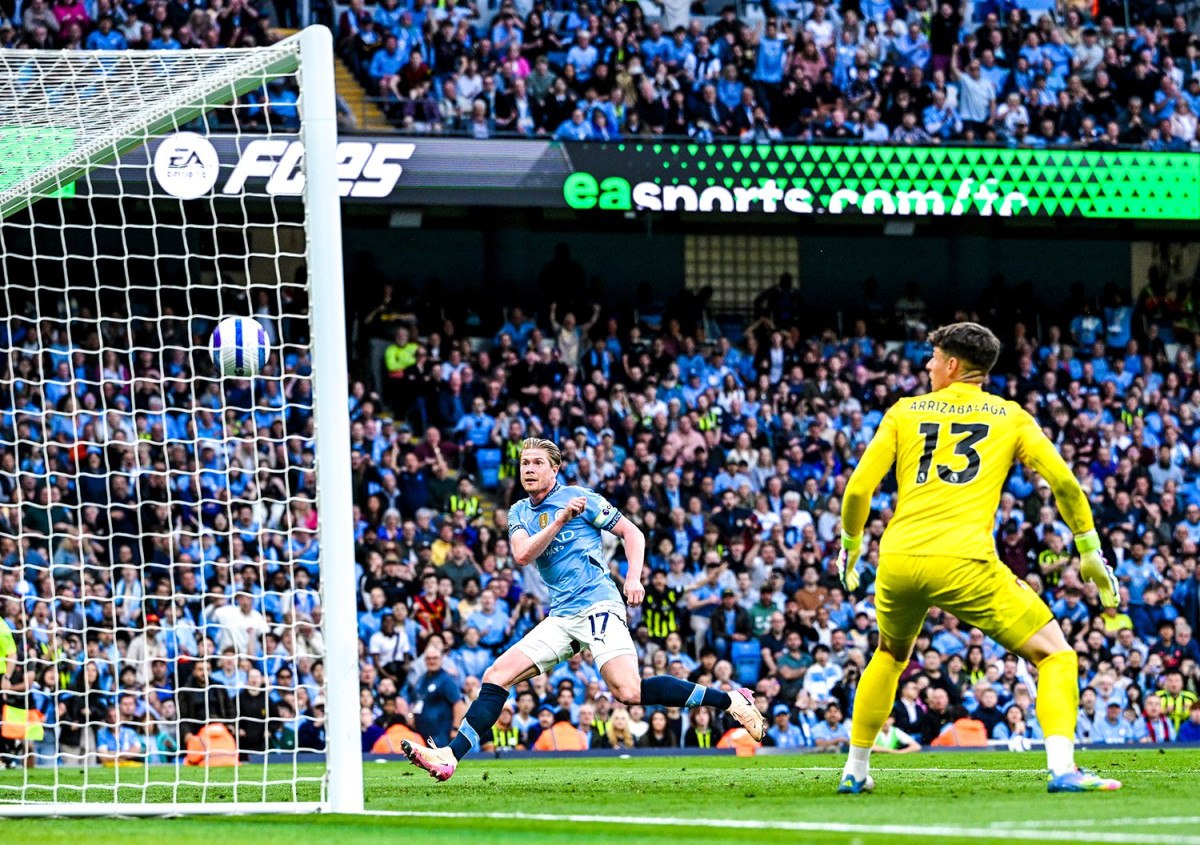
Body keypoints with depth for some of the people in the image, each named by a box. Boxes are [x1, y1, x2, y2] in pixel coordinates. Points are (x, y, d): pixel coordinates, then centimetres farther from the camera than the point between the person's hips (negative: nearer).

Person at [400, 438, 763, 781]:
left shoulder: (579, 498, -1)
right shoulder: (520, 512, 14)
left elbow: (632, 533, 3)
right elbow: (522, 556, -4)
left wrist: (634, 579, -11)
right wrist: (560, 520, -17)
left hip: (598, 606, -6)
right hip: (560, 618, 6)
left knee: (629, 691, -25)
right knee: (496, 675, -4)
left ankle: (730, 700, -16)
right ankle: (450, 757, -6)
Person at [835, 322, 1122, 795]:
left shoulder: (904, 412, 16)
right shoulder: (1010, 417, 14)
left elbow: (858, 489, 10)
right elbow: (1063, 481, 3)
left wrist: (850, 544, 28)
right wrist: (1090, 553, 12)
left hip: (898, 561, 3)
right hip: (964, 562, -3)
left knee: (890, 654, 32)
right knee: (1053, 653, 3)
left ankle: (855, 770, 35)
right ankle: (1062, 768, -19)